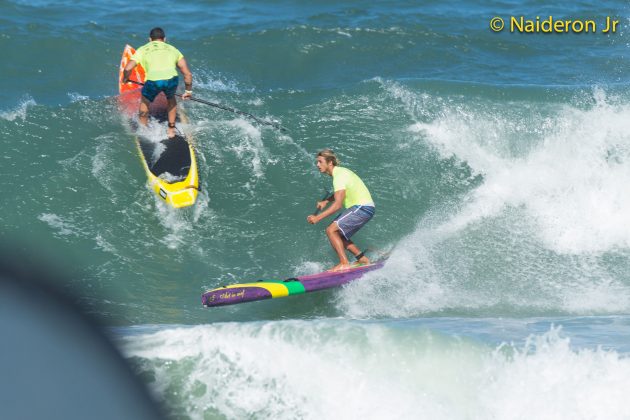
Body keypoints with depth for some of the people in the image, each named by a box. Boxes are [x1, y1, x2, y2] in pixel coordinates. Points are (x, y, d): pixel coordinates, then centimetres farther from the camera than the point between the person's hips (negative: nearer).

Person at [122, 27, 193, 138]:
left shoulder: (143, 49, 26)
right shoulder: (173, 50, 31)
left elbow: (128, 69, 14)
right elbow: (188, 74, 28)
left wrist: (125, 79, 36)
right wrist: (189, 91, 42)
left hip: (153, 81, -1)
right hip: (171, 79, 1)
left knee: (145, 101, 32)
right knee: (171, 98, 35)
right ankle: (171, 130, 37)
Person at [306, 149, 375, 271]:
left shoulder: (339, 176, -18)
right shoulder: (340, 172, 12)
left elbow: (338, 204, -25)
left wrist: (318, 217, -27)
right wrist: (326, 201, 15)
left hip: (362, 208, -10)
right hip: (359, 208, 10)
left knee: (331, 230, -16)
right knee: (337, 234, 12)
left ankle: (344, 263, -22)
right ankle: (362, 259, 12)